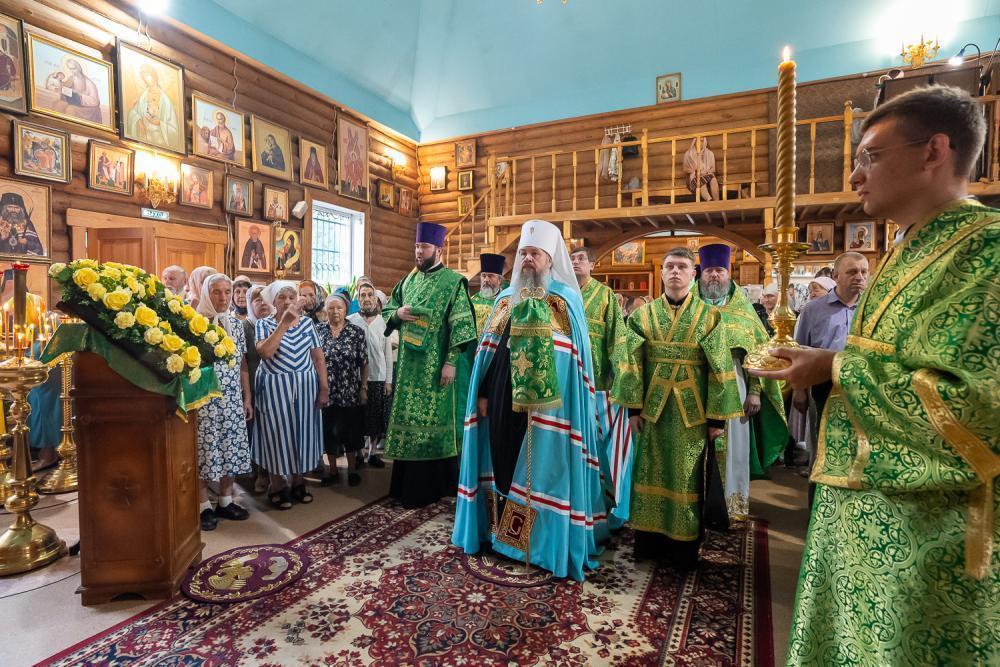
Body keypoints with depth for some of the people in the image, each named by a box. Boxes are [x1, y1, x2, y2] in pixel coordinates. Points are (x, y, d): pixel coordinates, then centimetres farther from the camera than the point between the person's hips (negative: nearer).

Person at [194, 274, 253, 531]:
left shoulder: (236, 323, 9)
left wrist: (247, 398, 10)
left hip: (233, 398, 5)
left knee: (231, 448, 9)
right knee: (205, 449, 2)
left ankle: (225, 501, 23)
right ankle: (204, 506, 15)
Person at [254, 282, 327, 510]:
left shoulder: (306, 323, 4)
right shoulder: (264, 324, -3)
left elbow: (318, 356, 4)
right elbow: (264, 352, -21)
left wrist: (324, 387, -1)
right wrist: (284, 323, -21)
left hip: (306, 386, 3)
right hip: (275, 387, -2)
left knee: (302, 432, 10)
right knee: (277, 434, 5)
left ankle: (298, 481, 27)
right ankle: (277, 487, 21)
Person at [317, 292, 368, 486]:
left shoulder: (357, 332, -2)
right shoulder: (317, 330, 2)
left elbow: (364, 363, -1)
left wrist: (363, 388, -4)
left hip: (350, 392, -1)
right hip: (326, 391, 1)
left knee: (351, 431, 7)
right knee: (328, 431, 9)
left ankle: (352, 469, 24)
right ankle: (333, 470, 24)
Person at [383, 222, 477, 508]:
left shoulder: (453, 281, -6)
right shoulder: (408, 280, 13)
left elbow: (460, 324, -12)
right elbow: (388, 309, 19)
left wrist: (450, 361, -18)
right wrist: (398, 313, -5)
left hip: (434, 365, -6)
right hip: (408, 364, 6)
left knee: (433, 421, 1)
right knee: (408, 421, 12)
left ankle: (434, 485, 15)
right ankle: (408, 484, 26)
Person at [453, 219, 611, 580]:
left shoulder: (565, 298, -2)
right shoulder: (506, 298, 13)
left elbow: (573, 358, -6)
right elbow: (489, 350, 12)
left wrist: (554, 398, -13)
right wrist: (483, 392, 6)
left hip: (548, 402, -4)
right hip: (503, 395, 5)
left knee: (543, 469, 3)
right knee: (503, 462, 12)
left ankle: (545, 540, 20)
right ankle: (502, 529, 30)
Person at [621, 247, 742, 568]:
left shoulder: (709, 316, 0)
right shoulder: (643, 315, 4)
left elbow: (720, 369, -3)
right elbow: (633, 364, 1)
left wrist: (717, 417, -7)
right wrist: (634, 407, -5)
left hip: (693, 411, -1)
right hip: (653, 408, 2)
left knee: (688, 477, 9)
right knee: (651, 474, 11)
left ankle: (685, 545, 25)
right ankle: (650, 539, 27)